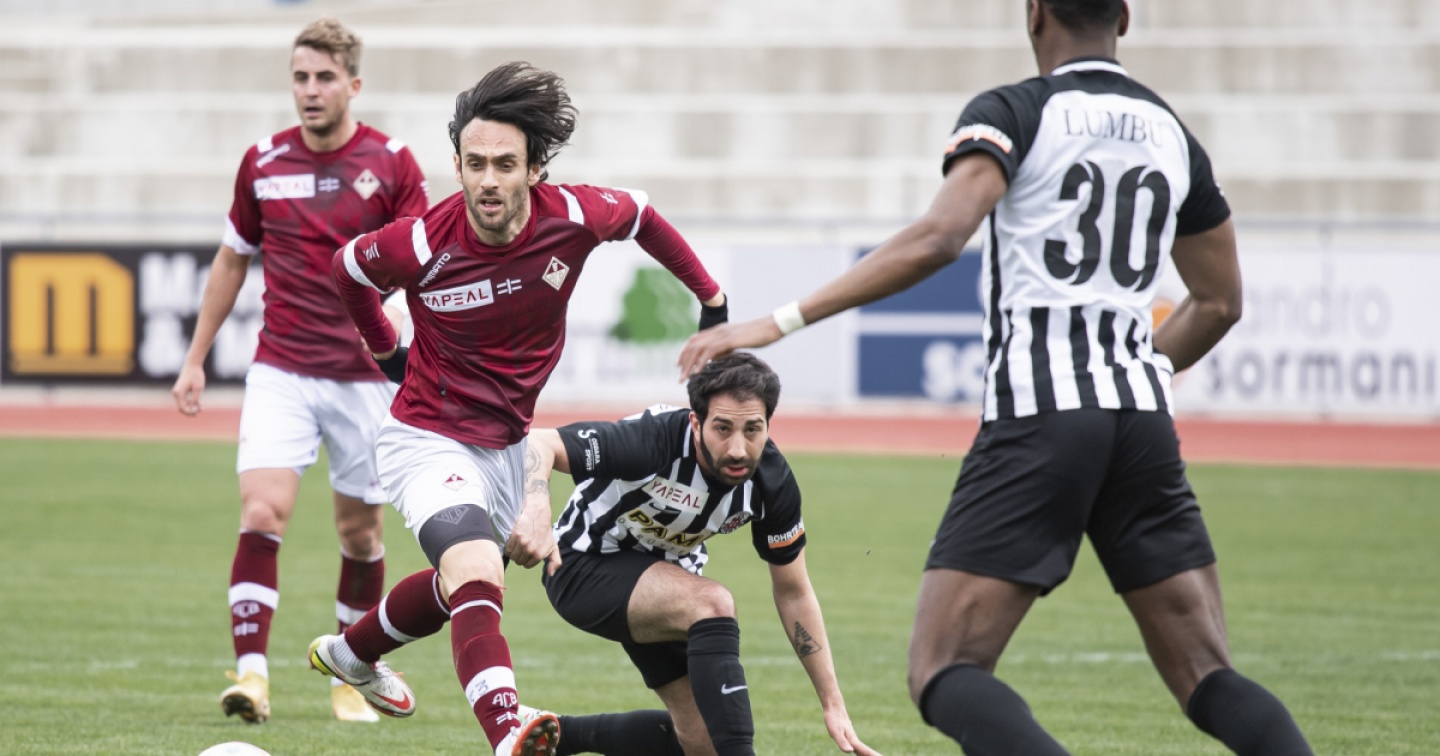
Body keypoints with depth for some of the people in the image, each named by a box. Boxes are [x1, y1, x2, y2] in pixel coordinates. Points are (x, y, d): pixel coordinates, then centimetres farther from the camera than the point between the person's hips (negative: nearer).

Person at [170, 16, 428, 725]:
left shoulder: (390, 162, -4)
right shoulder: (263, 162, 3)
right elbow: (231, 261, 16)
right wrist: (195, 361, 16)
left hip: (364, 375, -1)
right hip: (281, 372, 1)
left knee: (359, 531, 7)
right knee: (261, 513, -16)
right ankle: (251, 672, -18)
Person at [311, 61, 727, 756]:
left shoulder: (574, 217, -17)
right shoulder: (424, 244, -24)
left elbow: (639, 215, 8)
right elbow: (349, 268, -1)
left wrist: (710, 296, 12)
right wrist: (387, 353, 10)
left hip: (507, 446, 6)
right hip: (430, 441, -6)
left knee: (460, 586, 30)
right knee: (478, 584, -31)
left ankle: (349, 652, 58)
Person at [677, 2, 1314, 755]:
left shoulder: (1012, 113, -1)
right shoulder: (1173, 134, 16)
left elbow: (937, 239, -17)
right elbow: (1219, 303, 24)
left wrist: (780, 323, -16)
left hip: (1037, 417, -5)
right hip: (1143, 417, 5)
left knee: (943, 673, -4)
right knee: (1210, 682, 9)